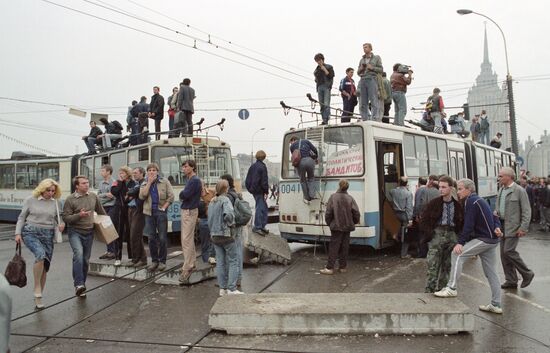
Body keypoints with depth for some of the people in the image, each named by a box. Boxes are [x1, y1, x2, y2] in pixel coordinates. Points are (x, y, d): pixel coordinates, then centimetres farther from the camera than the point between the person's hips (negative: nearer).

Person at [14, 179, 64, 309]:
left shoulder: (55, 202, 7)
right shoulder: (30, 200, 0)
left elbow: (58, 218, 17)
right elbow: (21, 217, 5)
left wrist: (61, 224, -5)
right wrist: (18, 233, -3)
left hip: (48, 235, 4)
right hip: (31, 232, -4)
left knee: (45, 267, 5)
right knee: (41, 255, -31)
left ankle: (38, 297, 19)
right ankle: (37, 289, -20)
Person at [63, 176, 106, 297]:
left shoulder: (93, 196, 4)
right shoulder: (70, 199, -8)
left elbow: (101, 211, 19)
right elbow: (65, 217, -9)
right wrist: (79, 215, -22)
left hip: (89, 232, 4)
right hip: (75, 232, -4)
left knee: (85, 260, 10)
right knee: (78, 254, -26)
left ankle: (82, 284, 25)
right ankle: (78, 284, -25)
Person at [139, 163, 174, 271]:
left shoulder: (164, 182, 3)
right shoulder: (144, 184, 11)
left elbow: (171, 196, -2)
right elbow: (142, 196, -7)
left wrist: (164, 207, -10)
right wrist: (149, 182, -8)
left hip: (161, 212, -3)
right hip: (149, 212, 3)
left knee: (162, 238, -1)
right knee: (151, 238, 6)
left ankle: (162, 261, 9)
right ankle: (154, 261, 17)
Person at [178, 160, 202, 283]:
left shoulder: (195, 180, -15)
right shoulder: (190, 180, 15)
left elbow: (185, 195, -21)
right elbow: (183, 195, 17)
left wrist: (182, 193, -1)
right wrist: (183, 195, -3)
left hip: (189, 212, -10)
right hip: (186, 211, 10)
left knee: (186, 240, -10)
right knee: (189, 239, 16)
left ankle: (187, 268, -7)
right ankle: (191, 263, 26)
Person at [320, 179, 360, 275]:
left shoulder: (333, 197, -11)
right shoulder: (350, 198, -4)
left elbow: (328, 213, -8)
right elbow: (356, 212, -3)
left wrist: (329, 223, 8)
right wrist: (355, 222, 17)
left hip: (336, 227, -2)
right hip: (347, 226, 2)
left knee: (334, 247, 1)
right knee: (344, 247, 11)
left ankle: (330, 267, 0)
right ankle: (343, 266, 17)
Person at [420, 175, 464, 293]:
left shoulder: (457, 205, 5)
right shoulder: (434, 203, -2)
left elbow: (461, 221, 16)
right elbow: (423, 220, -1)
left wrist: (457, 234, 4)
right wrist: (429, 234, -9)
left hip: (451, 236, 3)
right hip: (437, 234, -3)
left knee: (447, 266, 9)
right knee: (433, 266, -6)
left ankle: (441, 289, 21)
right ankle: (429, 291, -1)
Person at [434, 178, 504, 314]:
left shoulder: (471, 201, -12)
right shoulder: (479, 200, 20)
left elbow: (468, 225, -20)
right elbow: (493, 217, 18)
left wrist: (460, 242, -23)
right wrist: (496, 228, -3)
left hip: (483, 239, -10)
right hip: (492, 240, 10)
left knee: (457, 254, -15)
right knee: (491, 273, 13)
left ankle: (451, 288, -17)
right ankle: (495, 305, 18)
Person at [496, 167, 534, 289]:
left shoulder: (519, 191, -10)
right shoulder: (501, 190, 12)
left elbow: (526, 211, -11)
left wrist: (523, 228, -17)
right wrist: (496, 213, 1)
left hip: (514, 226, -8)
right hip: (503, 226, 8)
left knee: (508, 251, -13)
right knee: (503, 253, 7)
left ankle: (527, 274, 7)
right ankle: (511, 281, 16)